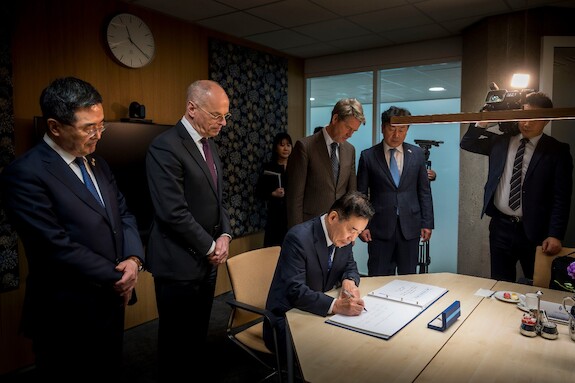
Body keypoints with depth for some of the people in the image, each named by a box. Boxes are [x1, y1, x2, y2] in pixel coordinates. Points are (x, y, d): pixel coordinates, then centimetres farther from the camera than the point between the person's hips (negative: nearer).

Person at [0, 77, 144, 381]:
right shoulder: (25, 173, -18)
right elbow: (57, 247, -23)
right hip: (67, 316, -7)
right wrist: (115, 277, -14)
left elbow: (123, 214, 8)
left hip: (111, 302, 7)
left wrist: (134, 259, -10)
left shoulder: (97, 163, 8)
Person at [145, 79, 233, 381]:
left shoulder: (208, 144, 11)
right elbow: (173, 212, -22)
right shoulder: (165, 146, -17)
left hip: (206, 260, 8)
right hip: (179, 264, -8)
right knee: (177, 339, 9)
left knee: (198, 334, 19)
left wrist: (225, 235, 1)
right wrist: (211, 246, -12)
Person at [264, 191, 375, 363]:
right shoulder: (299, 237, -24)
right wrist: (336, 305, -39)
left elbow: (350, 266, 14)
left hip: (320, 312, 7)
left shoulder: (345, 237, -2)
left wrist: (349, 280, -10)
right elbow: (295, 291, -29)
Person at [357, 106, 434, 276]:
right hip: (380, 227, -2)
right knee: (379, 278, 4)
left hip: (410, 227, 2)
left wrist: (427, 223, 4)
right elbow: (361, 194, 2)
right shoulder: (368, 156, -1)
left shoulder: (417, 154, 6)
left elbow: (424, 191, 8)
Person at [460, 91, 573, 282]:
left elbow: (562, 198, -6)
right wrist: (483, 121, -4)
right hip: (500, 226, 3)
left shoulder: (557, 151, -3)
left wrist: (555, 235, -13)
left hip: (535, 231, -2)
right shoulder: (501, 141, 6)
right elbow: (466, 143, 10)